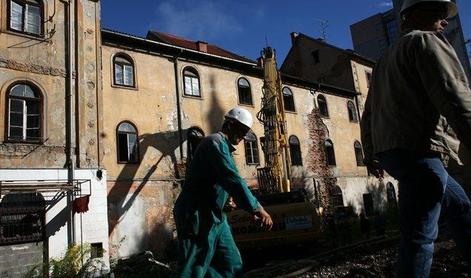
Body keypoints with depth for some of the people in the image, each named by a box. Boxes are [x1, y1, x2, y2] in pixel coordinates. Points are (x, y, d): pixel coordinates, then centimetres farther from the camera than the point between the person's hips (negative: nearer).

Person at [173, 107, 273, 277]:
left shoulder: (224, 147, 18)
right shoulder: (216, 142, -14)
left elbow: (230, 181, 24)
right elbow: (232, 179, -25)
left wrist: (251, 209, 19)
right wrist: (256, 207, -23)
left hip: (214, 217, 10)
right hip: (197, 216, -10)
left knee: (232, 263, 12)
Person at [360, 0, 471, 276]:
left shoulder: (387, 58, 26)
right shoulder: (426, 40, 0)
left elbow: (369, 115, 26)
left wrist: (370, 155, 30)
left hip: (392, 150, 10)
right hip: (418, 150, -10)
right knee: (419, 235, -9)